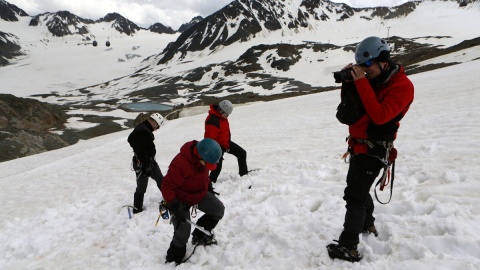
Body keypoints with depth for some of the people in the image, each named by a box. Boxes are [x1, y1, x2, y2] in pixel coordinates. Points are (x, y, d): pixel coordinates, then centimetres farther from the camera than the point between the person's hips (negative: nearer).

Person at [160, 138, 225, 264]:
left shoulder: (203, 158, -14)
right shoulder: (180, 164, -39)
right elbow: (167, 186, -32)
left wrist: (208, 187, 18)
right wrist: (174, 206, -33)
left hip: (200, 193, 7)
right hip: (181, 199, -7)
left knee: (218, 210, 2)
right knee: (182, 234, -7)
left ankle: (200, 235, 20)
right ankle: (174, 259, 20)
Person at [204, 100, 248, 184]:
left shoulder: (222, 116, 0)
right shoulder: (212, 121, -31)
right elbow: (210, 139, -29)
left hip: (225, 142, 9)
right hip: (218, 145, -9)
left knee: (242, 153, 13)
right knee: (218, 166, -9)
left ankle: (243, 173, 27)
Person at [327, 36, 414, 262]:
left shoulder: (402, 86, -16)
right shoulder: (370, 79, 7)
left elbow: (380, 115, -30)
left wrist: (361, 82, -29)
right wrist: (348, 83, -10)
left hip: (374, 150, -9)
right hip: (359, 145, 9)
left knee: (354, 195, -12)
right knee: (358, 188, 23)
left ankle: (348, 247, -7)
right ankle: (368, 226, 44)